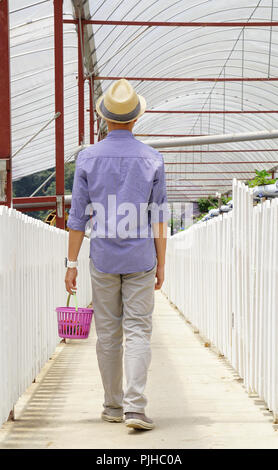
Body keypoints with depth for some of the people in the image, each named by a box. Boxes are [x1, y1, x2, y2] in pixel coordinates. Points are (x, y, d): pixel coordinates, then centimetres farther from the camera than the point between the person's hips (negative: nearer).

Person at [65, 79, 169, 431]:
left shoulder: (88, 158, -3)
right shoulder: (152, 160, -3)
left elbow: (78, 216, -2)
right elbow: (158, 219, -2)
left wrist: (72, 263, 4)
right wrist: (160, 265, 5)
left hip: (103, 260, 1)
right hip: (140, 260, -1)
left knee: (108, 334, 10)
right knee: (138, 331, 0)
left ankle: (113, 406, 18)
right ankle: (135, 406, -12)